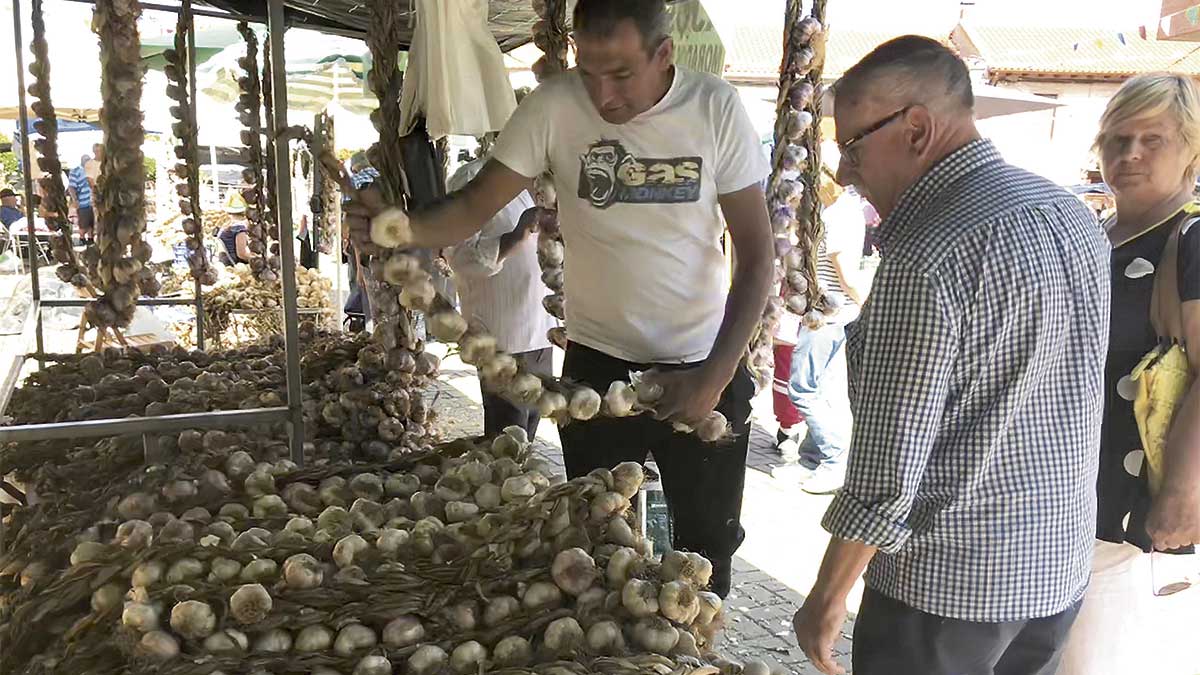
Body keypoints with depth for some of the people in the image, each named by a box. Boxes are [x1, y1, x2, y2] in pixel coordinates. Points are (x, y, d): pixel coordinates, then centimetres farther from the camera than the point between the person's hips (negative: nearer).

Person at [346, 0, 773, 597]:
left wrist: (716, 374, -14)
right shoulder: (555, 106, -12)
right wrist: (403, 228, -33)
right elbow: (475, 206, -11)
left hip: (704, 369, 0)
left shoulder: (715, 108, -11)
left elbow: (756, 252, -8)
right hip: (596, 366, 0)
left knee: (707, 545, 15)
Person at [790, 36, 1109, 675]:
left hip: (947, 581, -8)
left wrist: (827, 597, -11)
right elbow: (1075, 396, 11)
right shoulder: (1072, 212, 2)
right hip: (1061, 564, 8)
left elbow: (887, 467, -23)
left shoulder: (924, 259, -25)